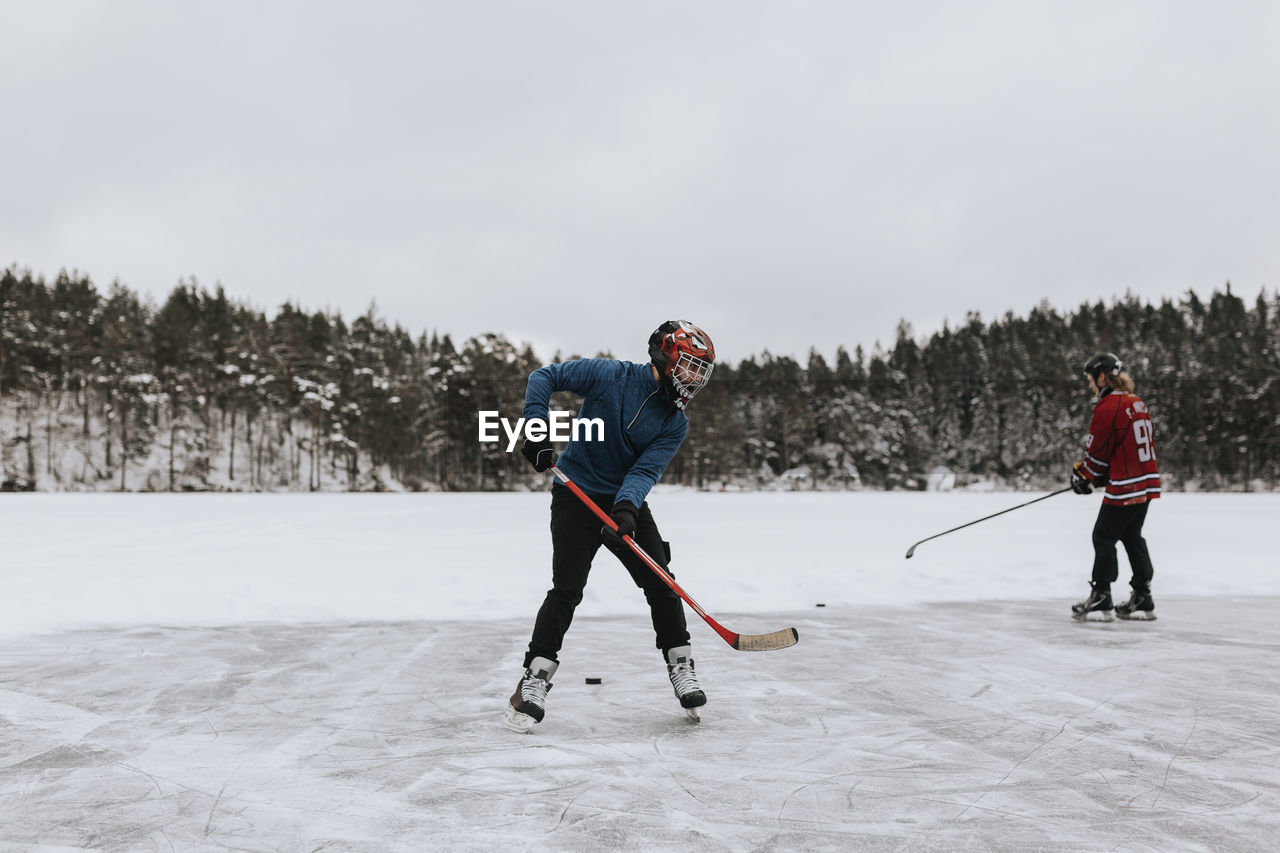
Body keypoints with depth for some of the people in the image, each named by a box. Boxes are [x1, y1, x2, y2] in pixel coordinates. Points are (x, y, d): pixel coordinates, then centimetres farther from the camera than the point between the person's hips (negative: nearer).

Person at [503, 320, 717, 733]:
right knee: (567, 589, -12)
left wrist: (626, 509, -32)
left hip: (627, 501, 4)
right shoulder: (610, 375, -13)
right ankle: (534, 680, -3)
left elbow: (646, 471, -13)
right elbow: (544, 377, -9)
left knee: (660, 583, -1)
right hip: (577, 496, -4)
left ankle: (680, 666, 14)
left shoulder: (676, 422, -3)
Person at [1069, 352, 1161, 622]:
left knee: (1104, 537, -1)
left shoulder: (1107, 407, -15)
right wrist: (1092, 474, 20)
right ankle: (1142, 599, 18)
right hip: (1147, 484, 9)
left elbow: (1097, 453, -11)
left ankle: (1101, 599, 1)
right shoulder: (1137, 402, 14)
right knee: (1132, 537, 16)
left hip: (1124, 488, -9)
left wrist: (1082, 476, 8)